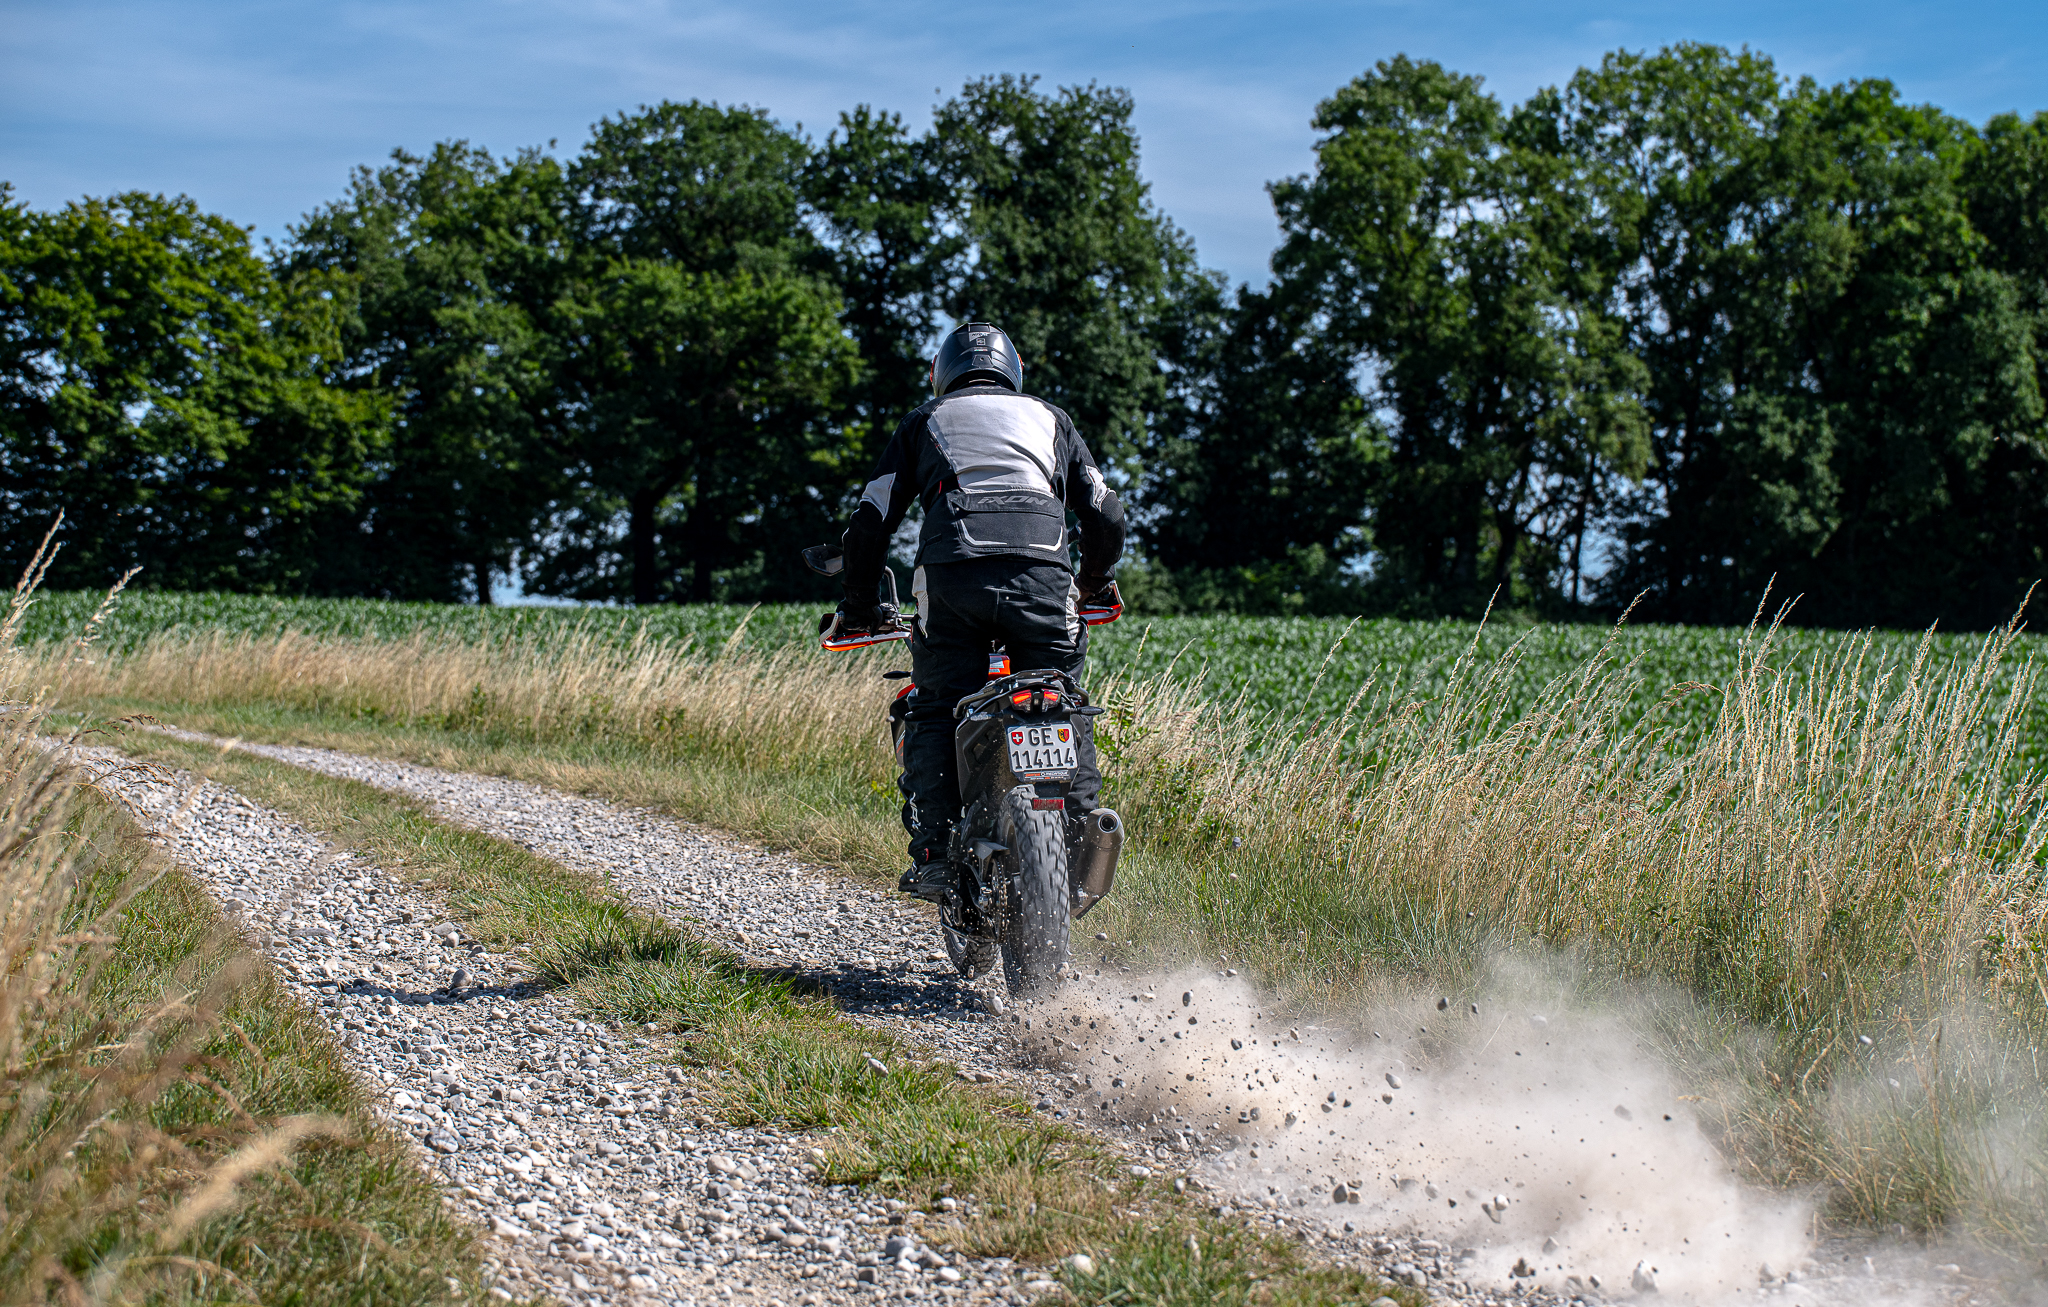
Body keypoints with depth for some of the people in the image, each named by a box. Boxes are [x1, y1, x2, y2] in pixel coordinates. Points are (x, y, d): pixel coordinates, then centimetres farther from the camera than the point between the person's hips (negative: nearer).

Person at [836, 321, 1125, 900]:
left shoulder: (924, 420, 26)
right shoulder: (1049, 417, 30)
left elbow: (870, 522, 19)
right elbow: (1106, 515, 23)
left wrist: (859, 604, 31)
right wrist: (1091, 586, 40)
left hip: (951, 573, -1)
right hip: (1042, 575, 1)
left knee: (935, 713, 7)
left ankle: (935, 855, -6)